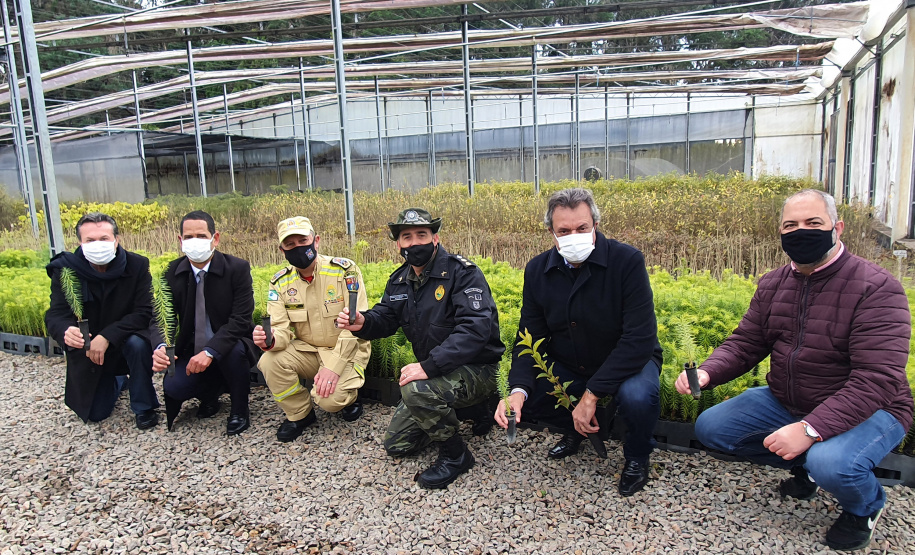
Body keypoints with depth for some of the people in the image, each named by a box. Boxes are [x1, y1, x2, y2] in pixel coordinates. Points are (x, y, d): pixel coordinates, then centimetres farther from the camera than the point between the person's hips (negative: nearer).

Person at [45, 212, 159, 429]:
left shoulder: (137, 265, -18)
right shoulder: (65, 270, -14)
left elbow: (144, 313, -23)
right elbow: (55, 316, -20)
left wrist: (107, 336, -35)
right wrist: (66, 331, -45)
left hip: (126, 341, -2)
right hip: (87, 351, 2)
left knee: (137, 344, -37)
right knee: (95, 414, 3)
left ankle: (144, 407, -12)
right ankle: (118, 380, 39)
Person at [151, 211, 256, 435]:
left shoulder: (238, 268, -13)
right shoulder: (171, 273, -3)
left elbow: (241, 319, -20)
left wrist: (210, 352, -33)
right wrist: (161, 347, -29)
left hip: (229, 350, -3)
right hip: (191, 351, 3)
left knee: (234, 350, -36)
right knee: (173, 388, -23)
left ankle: (239, 411, -8)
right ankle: (210, 391, 14)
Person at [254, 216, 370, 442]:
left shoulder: (345, 270, -15)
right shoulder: (280, 282, -1)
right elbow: (282, 329, -6)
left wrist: (334, 366, -26)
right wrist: (270, 341, -32)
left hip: (345, 352, -4)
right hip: (307, 351, 4)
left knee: (329, 399, -29)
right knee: (270, 362, -23)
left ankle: (349, 396, 11)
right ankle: (299, 414, 2)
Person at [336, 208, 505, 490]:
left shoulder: (461, 272, -20)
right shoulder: (399, 281, 4)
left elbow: (475, 328, -31)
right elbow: (384, 318, 10)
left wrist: (429, 366, -39)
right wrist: (362, 323, -16)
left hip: (477, 369, -8)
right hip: (436, 373, 8)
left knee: (416, 391, -36)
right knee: (396, 444, 12)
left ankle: (455, 455, -9)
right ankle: (469, 409, 23)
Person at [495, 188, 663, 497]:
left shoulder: (627, 261, -22)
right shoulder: (537, 270, -8)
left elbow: (639, 338, -27)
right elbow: (530, 338, -7)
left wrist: (592, 393, -30)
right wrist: (518, 390, -26)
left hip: (628, 361, -4)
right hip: (567, 367, 4)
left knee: (638, 396, -35)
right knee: (523, 394, -18)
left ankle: (637, 456, 2)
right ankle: (577, 429, 16)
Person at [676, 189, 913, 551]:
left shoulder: (876, 288, -20)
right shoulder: (773, 285, 1)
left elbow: (878, 378, -27)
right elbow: (743, 345, 2)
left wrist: (810, 429, -36)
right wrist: (706, 373, -21)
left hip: (862, 411, -6)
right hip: (785, 403, 6)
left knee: (830, 464, -36)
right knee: (709, 427, -4)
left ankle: (865, 507, 4)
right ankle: (804, 466, 17)